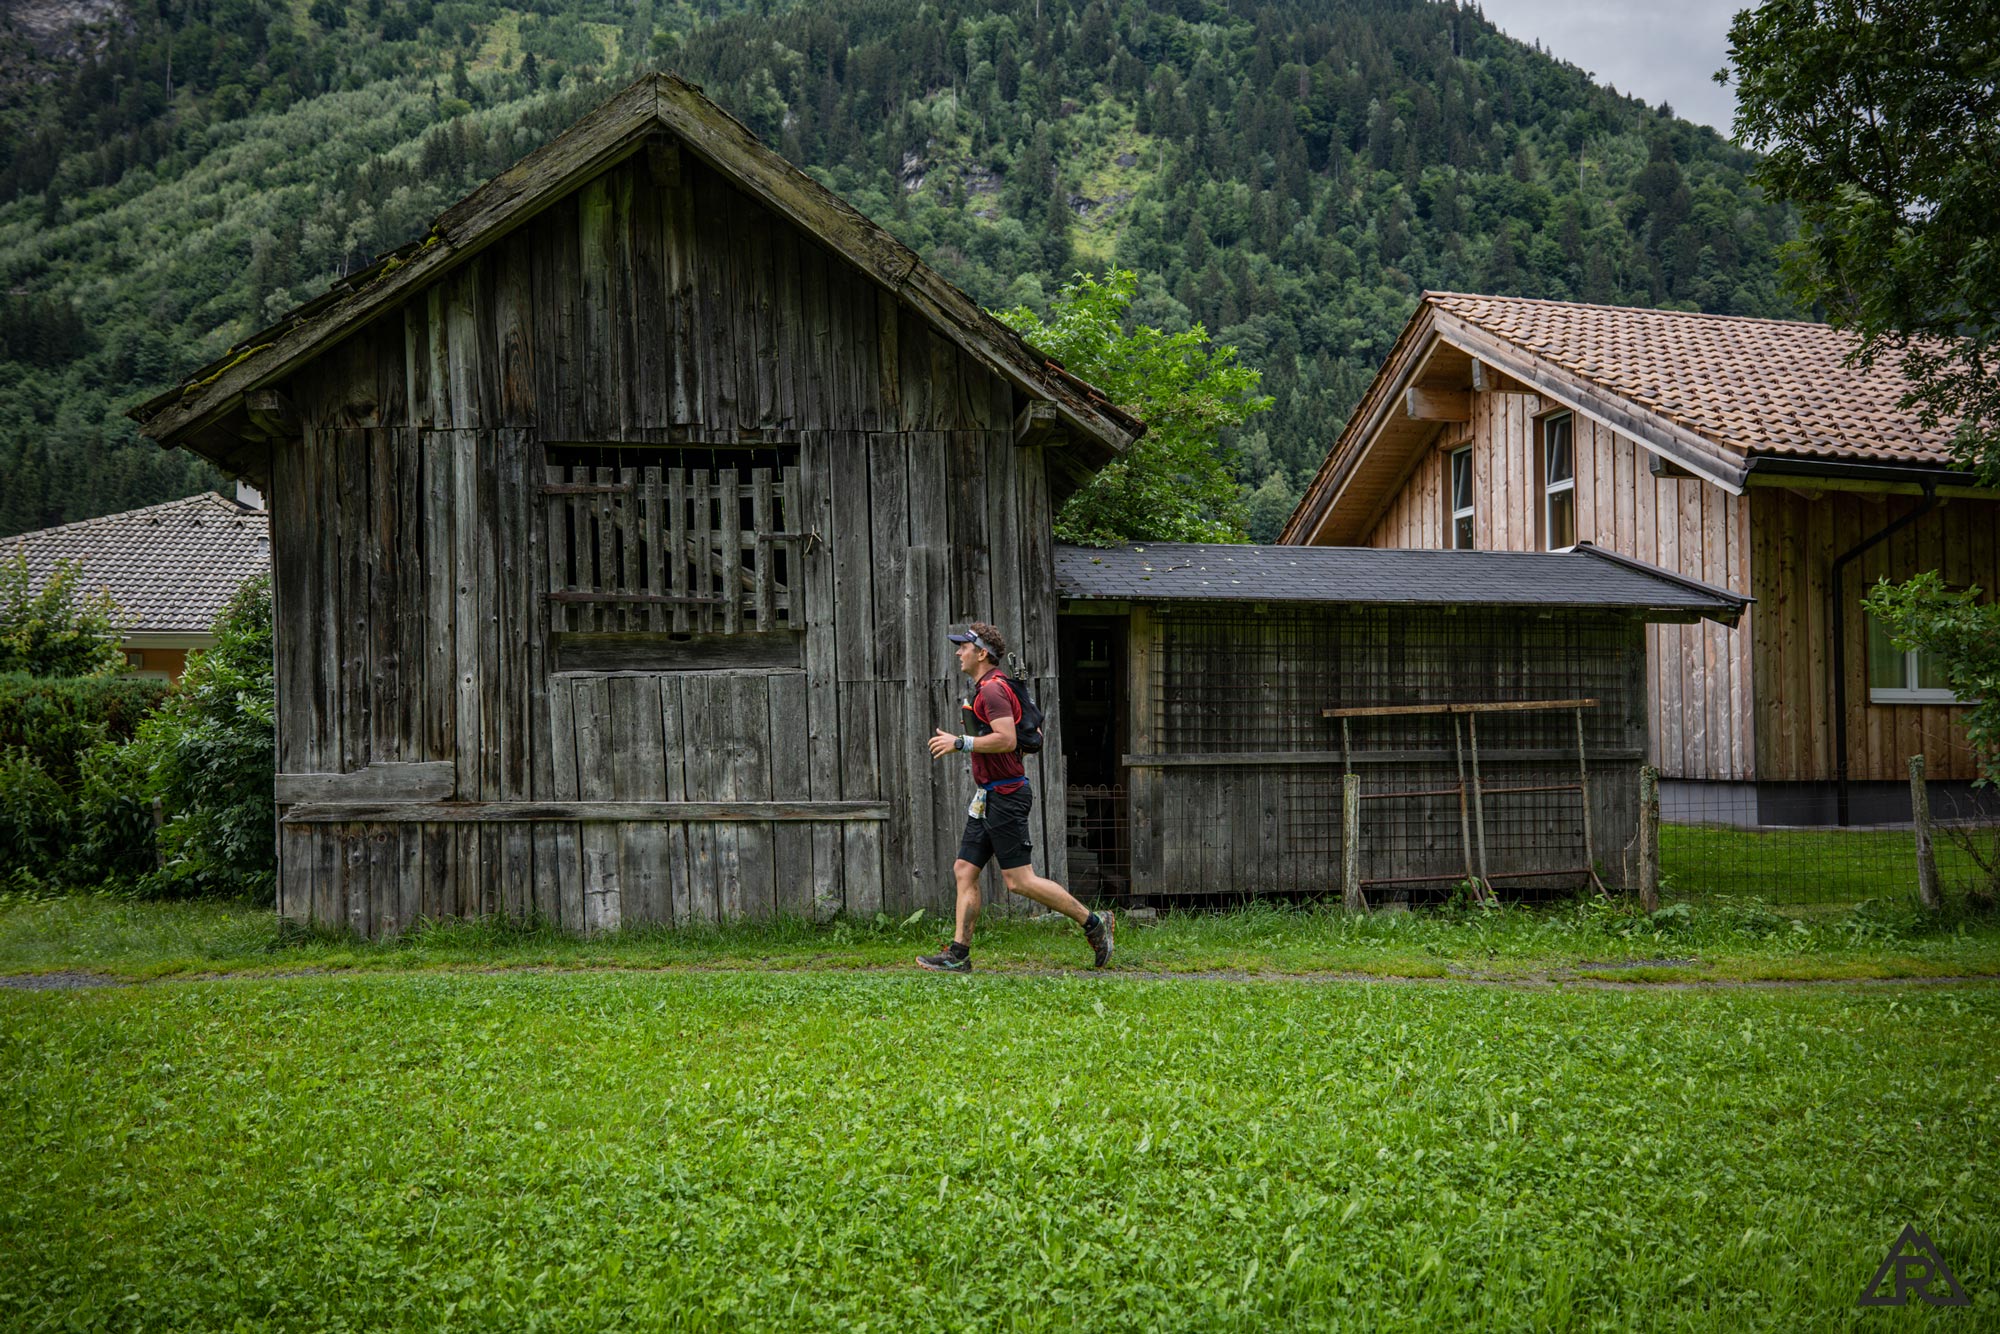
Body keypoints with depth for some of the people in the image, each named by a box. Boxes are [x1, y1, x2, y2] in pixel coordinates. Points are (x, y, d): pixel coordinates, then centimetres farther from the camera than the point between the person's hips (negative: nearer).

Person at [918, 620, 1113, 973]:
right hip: (989, 796, 11)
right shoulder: (985, 688, 18)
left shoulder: (992, 689, -15)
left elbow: (1006, 738, -27)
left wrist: (960, 742, -21)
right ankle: (958, 953, 8)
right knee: (964, 870, 7)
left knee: (1019, 879, -8)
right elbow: (1033, 735, 25)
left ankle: (1093, 923, 0)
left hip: (1005, 795, -11)